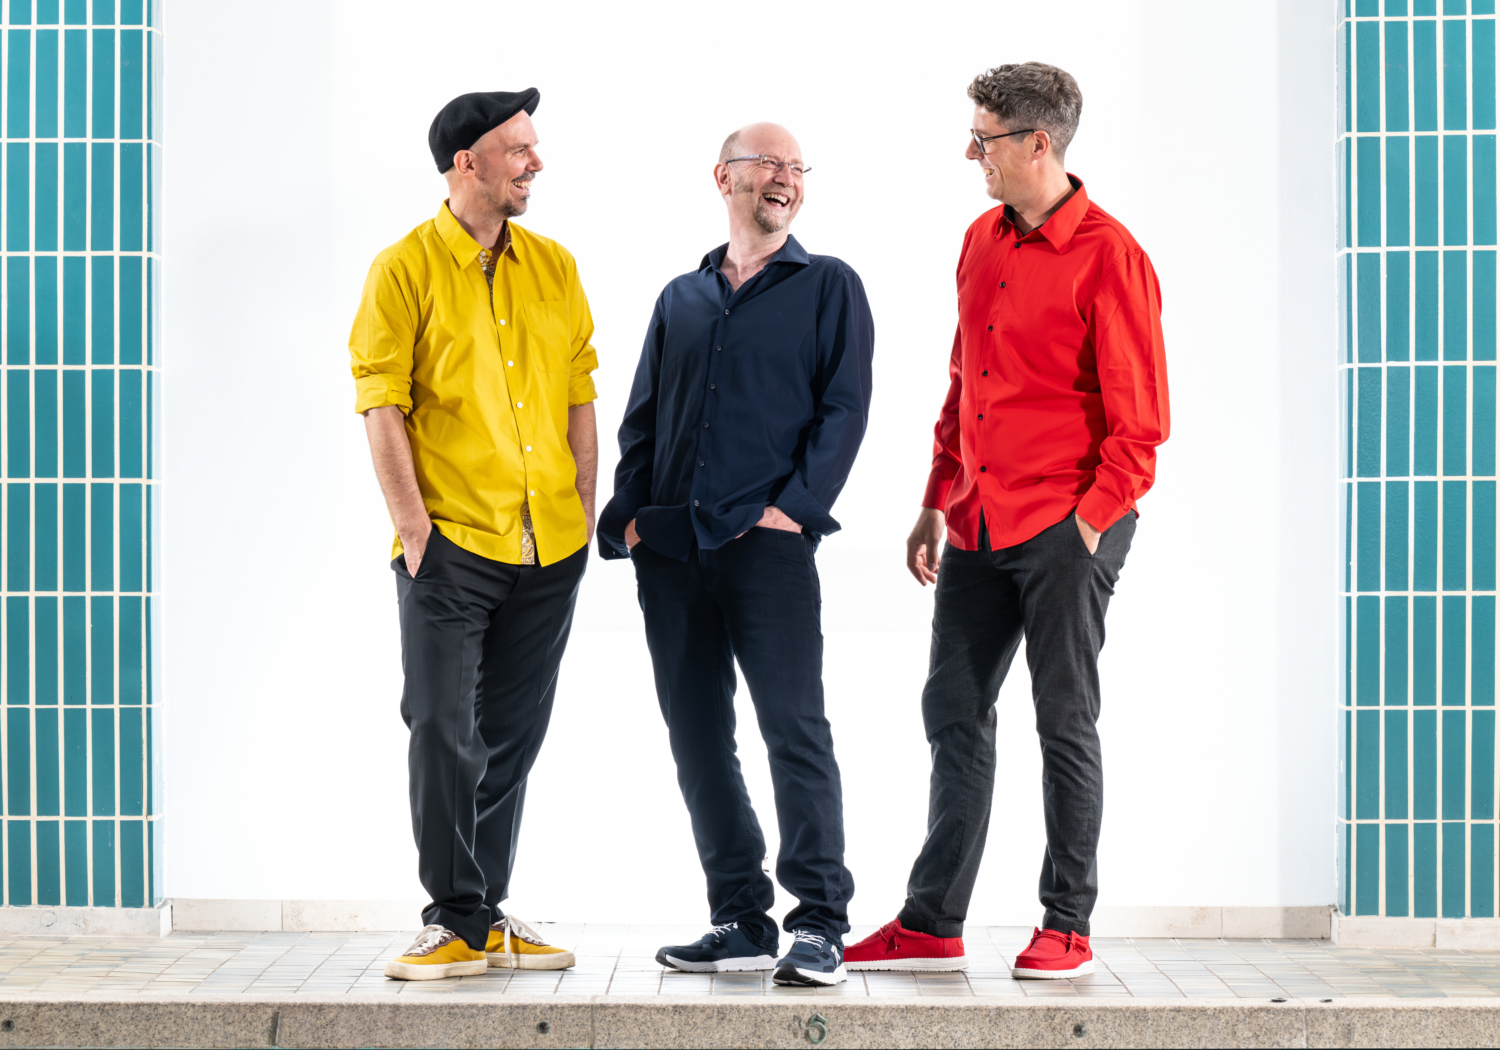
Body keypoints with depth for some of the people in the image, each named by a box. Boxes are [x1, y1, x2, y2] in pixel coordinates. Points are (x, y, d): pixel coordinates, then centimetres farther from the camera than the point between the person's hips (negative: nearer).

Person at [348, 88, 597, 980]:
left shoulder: (554, 266, 11)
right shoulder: (405, 269, -3)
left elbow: (580, 397, 13)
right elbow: (382, 405, -6)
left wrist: (585, 512, 7)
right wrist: (413, 527, -12)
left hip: (549, 547, 4)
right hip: (451, 542, -4)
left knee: (513, 736, 9)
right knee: (442, 729, -5)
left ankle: (492, 914, 18)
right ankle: (458, 923, 3)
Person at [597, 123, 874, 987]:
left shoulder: (828, 286, 8)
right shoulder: (681, 300, 20)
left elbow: (844, 409, -1)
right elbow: (642, 421, 19)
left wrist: (796, 506, -12)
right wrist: (631, 513, 5)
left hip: (767, 547, -5)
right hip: (670, 552, 5)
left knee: (796, 730, -10)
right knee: (698, 739, 5)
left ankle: (820, 925, -5)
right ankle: (743, 921, 12)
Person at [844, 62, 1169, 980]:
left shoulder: (1108, 257, -11)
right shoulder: (983, 242, 12)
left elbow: (1139, 421, -11)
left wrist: (1089, 524, -15)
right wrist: (937, 504, 17)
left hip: (1066, 531, -7)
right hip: (978, 526, 7)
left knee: (1065, 723, 1)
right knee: (954, 713, 9)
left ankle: (1068, 929, 11)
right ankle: (933, 924, 16)